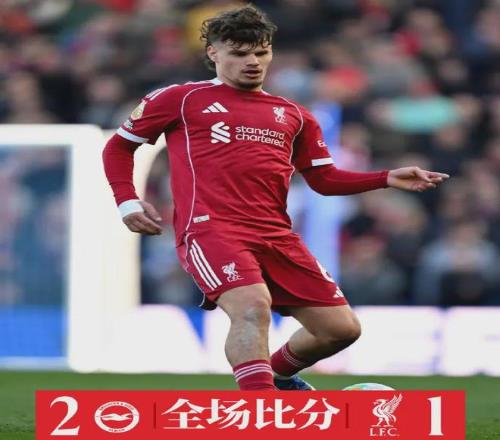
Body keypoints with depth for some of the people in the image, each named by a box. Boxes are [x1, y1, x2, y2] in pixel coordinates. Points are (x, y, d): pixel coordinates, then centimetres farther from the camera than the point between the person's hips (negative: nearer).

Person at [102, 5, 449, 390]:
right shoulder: (181, 100, 10)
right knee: (252, 307, -33)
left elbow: (324, 179, 23)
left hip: (276, 235, 6)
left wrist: (387, 179, 8)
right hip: (212, 229, -6)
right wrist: (128, 201, 2)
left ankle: (279, 375, 32)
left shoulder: (292, 116, 22)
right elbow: (119, 146, 18)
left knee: (341, 327, 1)